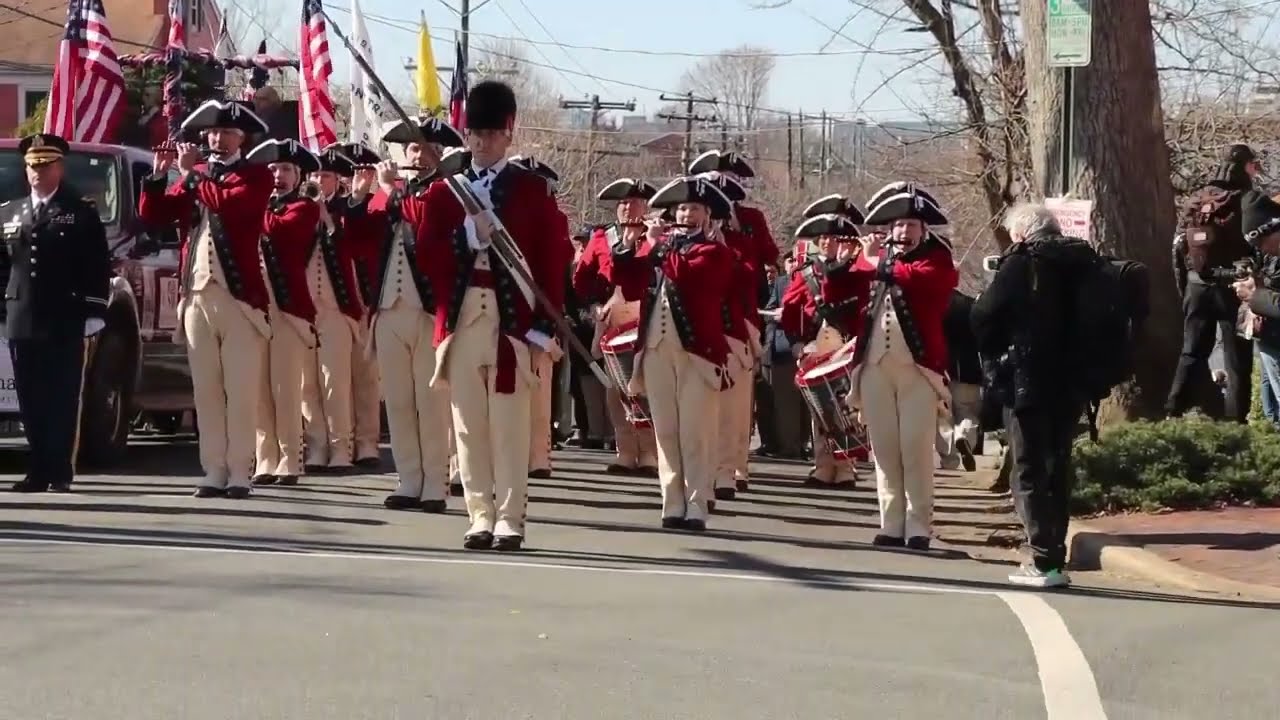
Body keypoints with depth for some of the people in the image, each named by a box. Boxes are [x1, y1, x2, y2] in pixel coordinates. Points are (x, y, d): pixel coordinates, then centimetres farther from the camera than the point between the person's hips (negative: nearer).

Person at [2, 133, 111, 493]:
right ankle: (38, 472, 9)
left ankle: (59, 473, -3)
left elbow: (98, 268, -3)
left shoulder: (82, 214, 2)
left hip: (65, 324, -4)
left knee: (63, 400, -3)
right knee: (31, 402, 5)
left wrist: (93, 314, -9)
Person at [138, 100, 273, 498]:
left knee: (240, 390, -3)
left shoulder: (257, 175, 2)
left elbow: (230, 204, -17)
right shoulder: (193, 176, 17)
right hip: (196, 296, 5)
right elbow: (152, 214, 9)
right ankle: (214, 471, 8)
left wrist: (191, 175, -6)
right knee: (206, 390, 5)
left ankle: (239, 473, -1)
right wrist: (159, 175, -5)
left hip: (238, 296, -5)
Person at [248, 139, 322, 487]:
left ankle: (289, 462, -2)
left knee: (286, 388, -6)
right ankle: (266, 461, 7)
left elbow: (277, 229, -14)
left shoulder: (304, 209, 4)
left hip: (288, 307, -5)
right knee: (260, 388, 3)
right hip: (255, 304, 5)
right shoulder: (259, 206, 23)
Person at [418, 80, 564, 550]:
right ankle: (481, 515, 8)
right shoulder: (444, 192, 12)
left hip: (513, 318, -3)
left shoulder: (533, 191, 5)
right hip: (461, 318, 3)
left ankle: (510, 519, -2)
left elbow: (551, 263, 1)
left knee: (510, 423, -4)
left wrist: (543, 329, -6)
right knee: (468, 422, 3)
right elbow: (429, 256, 3)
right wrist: (470, 235, -12)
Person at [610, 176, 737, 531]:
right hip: (656, 348, 5)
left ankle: (696, 508, -6)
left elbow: (686, 275, -16)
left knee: (695, 434, -6)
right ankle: (673, 506, 9)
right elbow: (632, 288, 11)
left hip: (696, 350, -5)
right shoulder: (656, 247, 18)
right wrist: (626, 251, -1)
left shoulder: (715, 252, 2)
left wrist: (659, 245, -9)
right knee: (666, 432, 6)